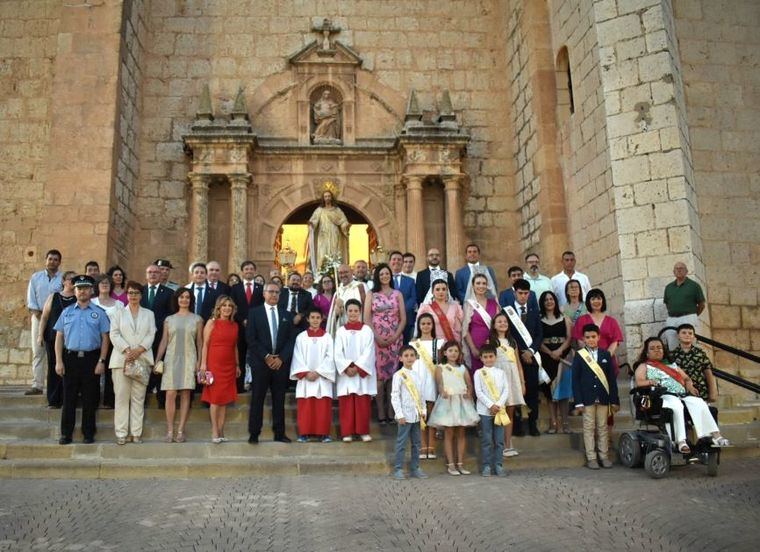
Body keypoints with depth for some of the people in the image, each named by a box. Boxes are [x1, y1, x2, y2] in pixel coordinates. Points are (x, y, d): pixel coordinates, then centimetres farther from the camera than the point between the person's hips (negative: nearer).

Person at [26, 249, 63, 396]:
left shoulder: (64, 279, 3)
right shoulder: (36, 277, 12)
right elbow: (31, 298, 9)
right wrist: (36, 312, -6)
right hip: (38, 316, 3)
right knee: (37, 352, 0)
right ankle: (37, 385, 1)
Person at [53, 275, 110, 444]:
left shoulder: (99, 313, 4)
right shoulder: (67, 312, 10)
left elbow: (105, 338, 1)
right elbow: (59, 337, 8)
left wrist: (101, 361, -7)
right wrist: (59, 361, 0)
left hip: (91, 358, -1)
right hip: (71, 357, 2)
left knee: (90, 399, 4)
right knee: (69, 398, 5)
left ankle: (88, 434, 13)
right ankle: (66, 434, 13)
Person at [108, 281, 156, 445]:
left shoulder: (149, 314, 15)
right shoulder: (118, 313, 14)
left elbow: (151, 335, 4)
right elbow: (114, 334, 2)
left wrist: (139, 350, -12)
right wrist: (127, 350, -12)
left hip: (142, 360, 1)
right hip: (121, 359, 0)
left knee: (138, 398, 1)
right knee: (121, 397, -2)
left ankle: (136, 432, 4)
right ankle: (121, 433, 2)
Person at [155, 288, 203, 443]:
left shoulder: (197, 319, 8)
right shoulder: (169, 319, 11)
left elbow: (200, 342, 6)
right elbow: (163, 341, 10)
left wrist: (199, 361, -2)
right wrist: (157, 360, 2)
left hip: (189, 360, -1)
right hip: (171, 359, 1)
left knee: (185, 395, -2)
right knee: (170, 394, -6)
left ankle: (180, 431, 2)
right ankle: (170, 431, -1)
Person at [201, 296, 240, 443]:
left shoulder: (234, 326, 11)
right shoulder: (212, 323, -1)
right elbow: (205, 344, -5)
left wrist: (237, 365, 13)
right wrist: (203, 365, -11)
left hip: (229, 365, 4)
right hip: (214, 363, -4)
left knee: (225, 398, 5)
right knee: (215, 398, -2)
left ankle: (221, 431, 10)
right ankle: (214, 432, 3)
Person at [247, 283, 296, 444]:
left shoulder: (286, 315, 13)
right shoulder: (254, 312, 4)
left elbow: (291, 339, 7)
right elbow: (250, 338, -4)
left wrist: (281, 358, -6)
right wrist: (266, 356, -11)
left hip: (281, 362, 3)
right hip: (260, 362, -3)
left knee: (279, 399, 6)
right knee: (257, 399, 0)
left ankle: (279, 433, 11)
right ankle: (254, 433, 7)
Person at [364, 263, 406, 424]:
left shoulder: (397, 294, 9)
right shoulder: (371, 294, 6)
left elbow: (403, 319, 6)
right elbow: (366, 318, -1)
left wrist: (395, 336, -8)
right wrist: (377, 337, -11)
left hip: (394, 339, 1)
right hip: (376, 338, -1)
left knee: (393, 373, 1)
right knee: (378, 374, -5)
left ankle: (391, 411, 7)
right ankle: (381, 412, 0)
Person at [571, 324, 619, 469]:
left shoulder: (606, 355, 5)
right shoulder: (579, 356, -1)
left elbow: (612, 378, 6)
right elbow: (575, 380, -3)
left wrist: (614, 400, 2)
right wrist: (578, 401, -9)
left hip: (603, 398, 2)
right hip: (587, 398, -2)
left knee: (603, 427, 9)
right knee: (589, 428, 3)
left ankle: (604, 456, 18)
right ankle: (591, 458, 9)